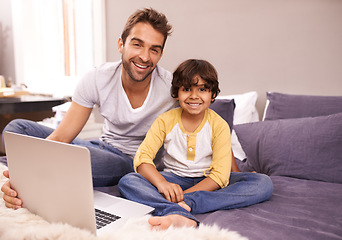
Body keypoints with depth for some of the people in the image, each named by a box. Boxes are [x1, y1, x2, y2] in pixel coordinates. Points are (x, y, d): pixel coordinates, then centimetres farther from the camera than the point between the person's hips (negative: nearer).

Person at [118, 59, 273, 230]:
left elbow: (220, 175, -16)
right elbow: (142, 157, -13)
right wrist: (161, 183, -34)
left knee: (263, 183, -24)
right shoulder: (165, 121, -5)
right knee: (127, 181, -25)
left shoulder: (219, 125, -9)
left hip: (208, 182, 0)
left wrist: (184, 196, -29)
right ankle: (180, 216, -50)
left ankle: (188, 203, -39)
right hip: (174, 179, 1)